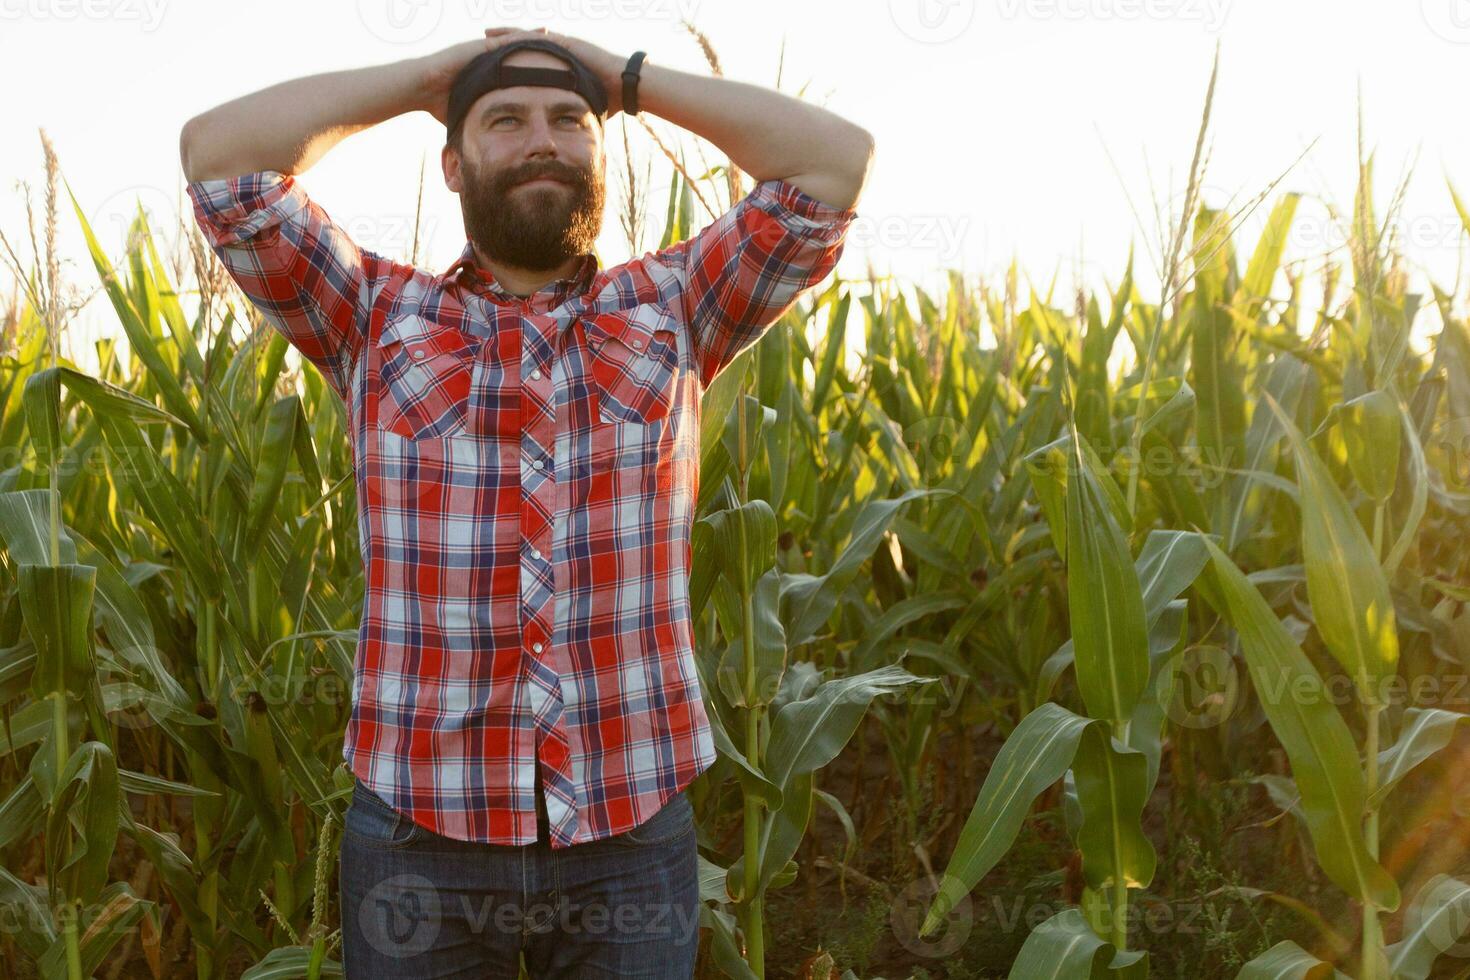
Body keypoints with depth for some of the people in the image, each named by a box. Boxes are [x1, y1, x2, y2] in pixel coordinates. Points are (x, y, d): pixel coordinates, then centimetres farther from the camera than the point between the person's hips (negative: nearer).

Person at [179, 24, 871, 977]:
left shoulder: (671, 311, 6)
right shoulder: (377, 319, 5)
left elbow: (841, 156, -1)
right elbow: (219, 151, -4)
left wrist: (628, 78, 6)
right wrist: (429, 73, 5)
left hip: (636, 826, 1)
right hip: (421, 827, 0)